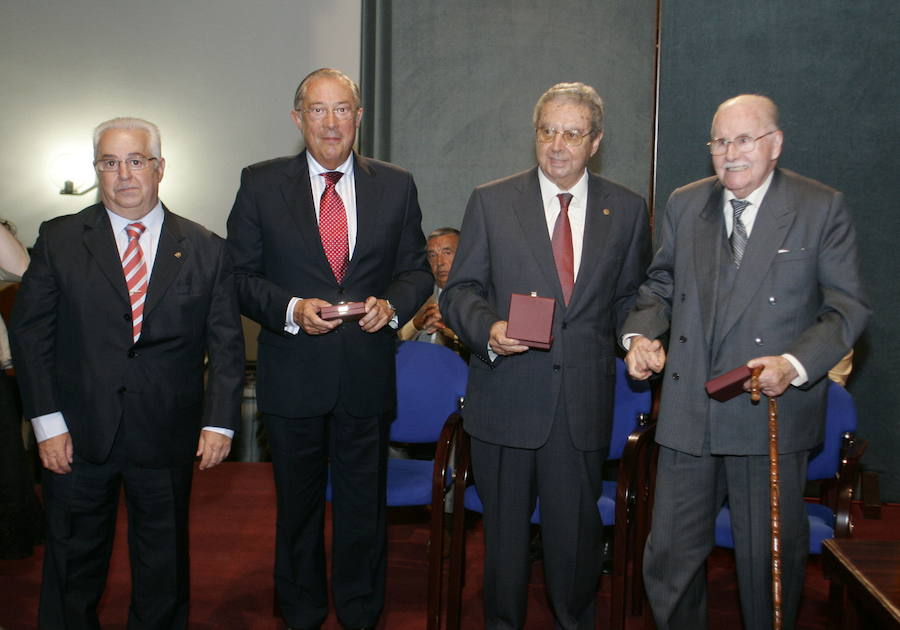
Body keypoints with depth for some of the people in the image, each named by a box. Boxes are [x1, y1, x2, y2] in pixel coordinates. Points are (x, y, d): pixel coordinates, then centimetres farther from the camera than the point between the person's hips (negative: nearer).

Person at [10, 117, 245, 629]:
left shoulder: (207, 251, 2)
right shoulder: (59, 240, 1)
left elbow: (227, 343, 1)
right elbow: (29, 332, 0)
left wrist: (220, 421, -7)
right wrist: (47, 421, -7)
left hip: (167, 437, 0)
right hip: (78, 435, 0)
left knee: (164, 565, 15)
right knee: (73, 562, 15)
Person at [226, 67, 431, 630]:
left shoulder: (397, 186, 3)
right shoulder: (261, 184, 0)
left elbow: (418, 271, 7)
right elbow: (240, 275, -2)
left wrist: (392, 304, -14)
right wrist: (291, 309, -18)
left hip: (368, 376, 1)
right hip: (293, 375, 0)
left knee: (364, 505, 14)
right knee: (298, 505, 17)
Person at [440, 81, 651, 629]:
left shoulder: (628, 210, 5)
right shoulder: (491, 201, 0)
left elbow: (631, 298, 15)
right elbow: (460, 290, 1)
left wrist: (633, 341, -1)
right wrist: (487, 329, -17)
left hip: (586, 402, 1)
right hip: (506, 398, 0)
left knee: (577, 531, 11)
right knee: (505, 529, 14)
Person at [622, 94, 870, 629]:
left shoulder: (823, 208, -3)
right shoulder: (685, 204, 9)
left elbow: (847, 308, -5)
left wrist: (794, 364, -21)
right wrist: (642, 333, -1)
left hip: (772, 412, -3)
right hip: (689, 411, 4)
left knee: (772, 557, 11)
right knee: (671, 555, 11)